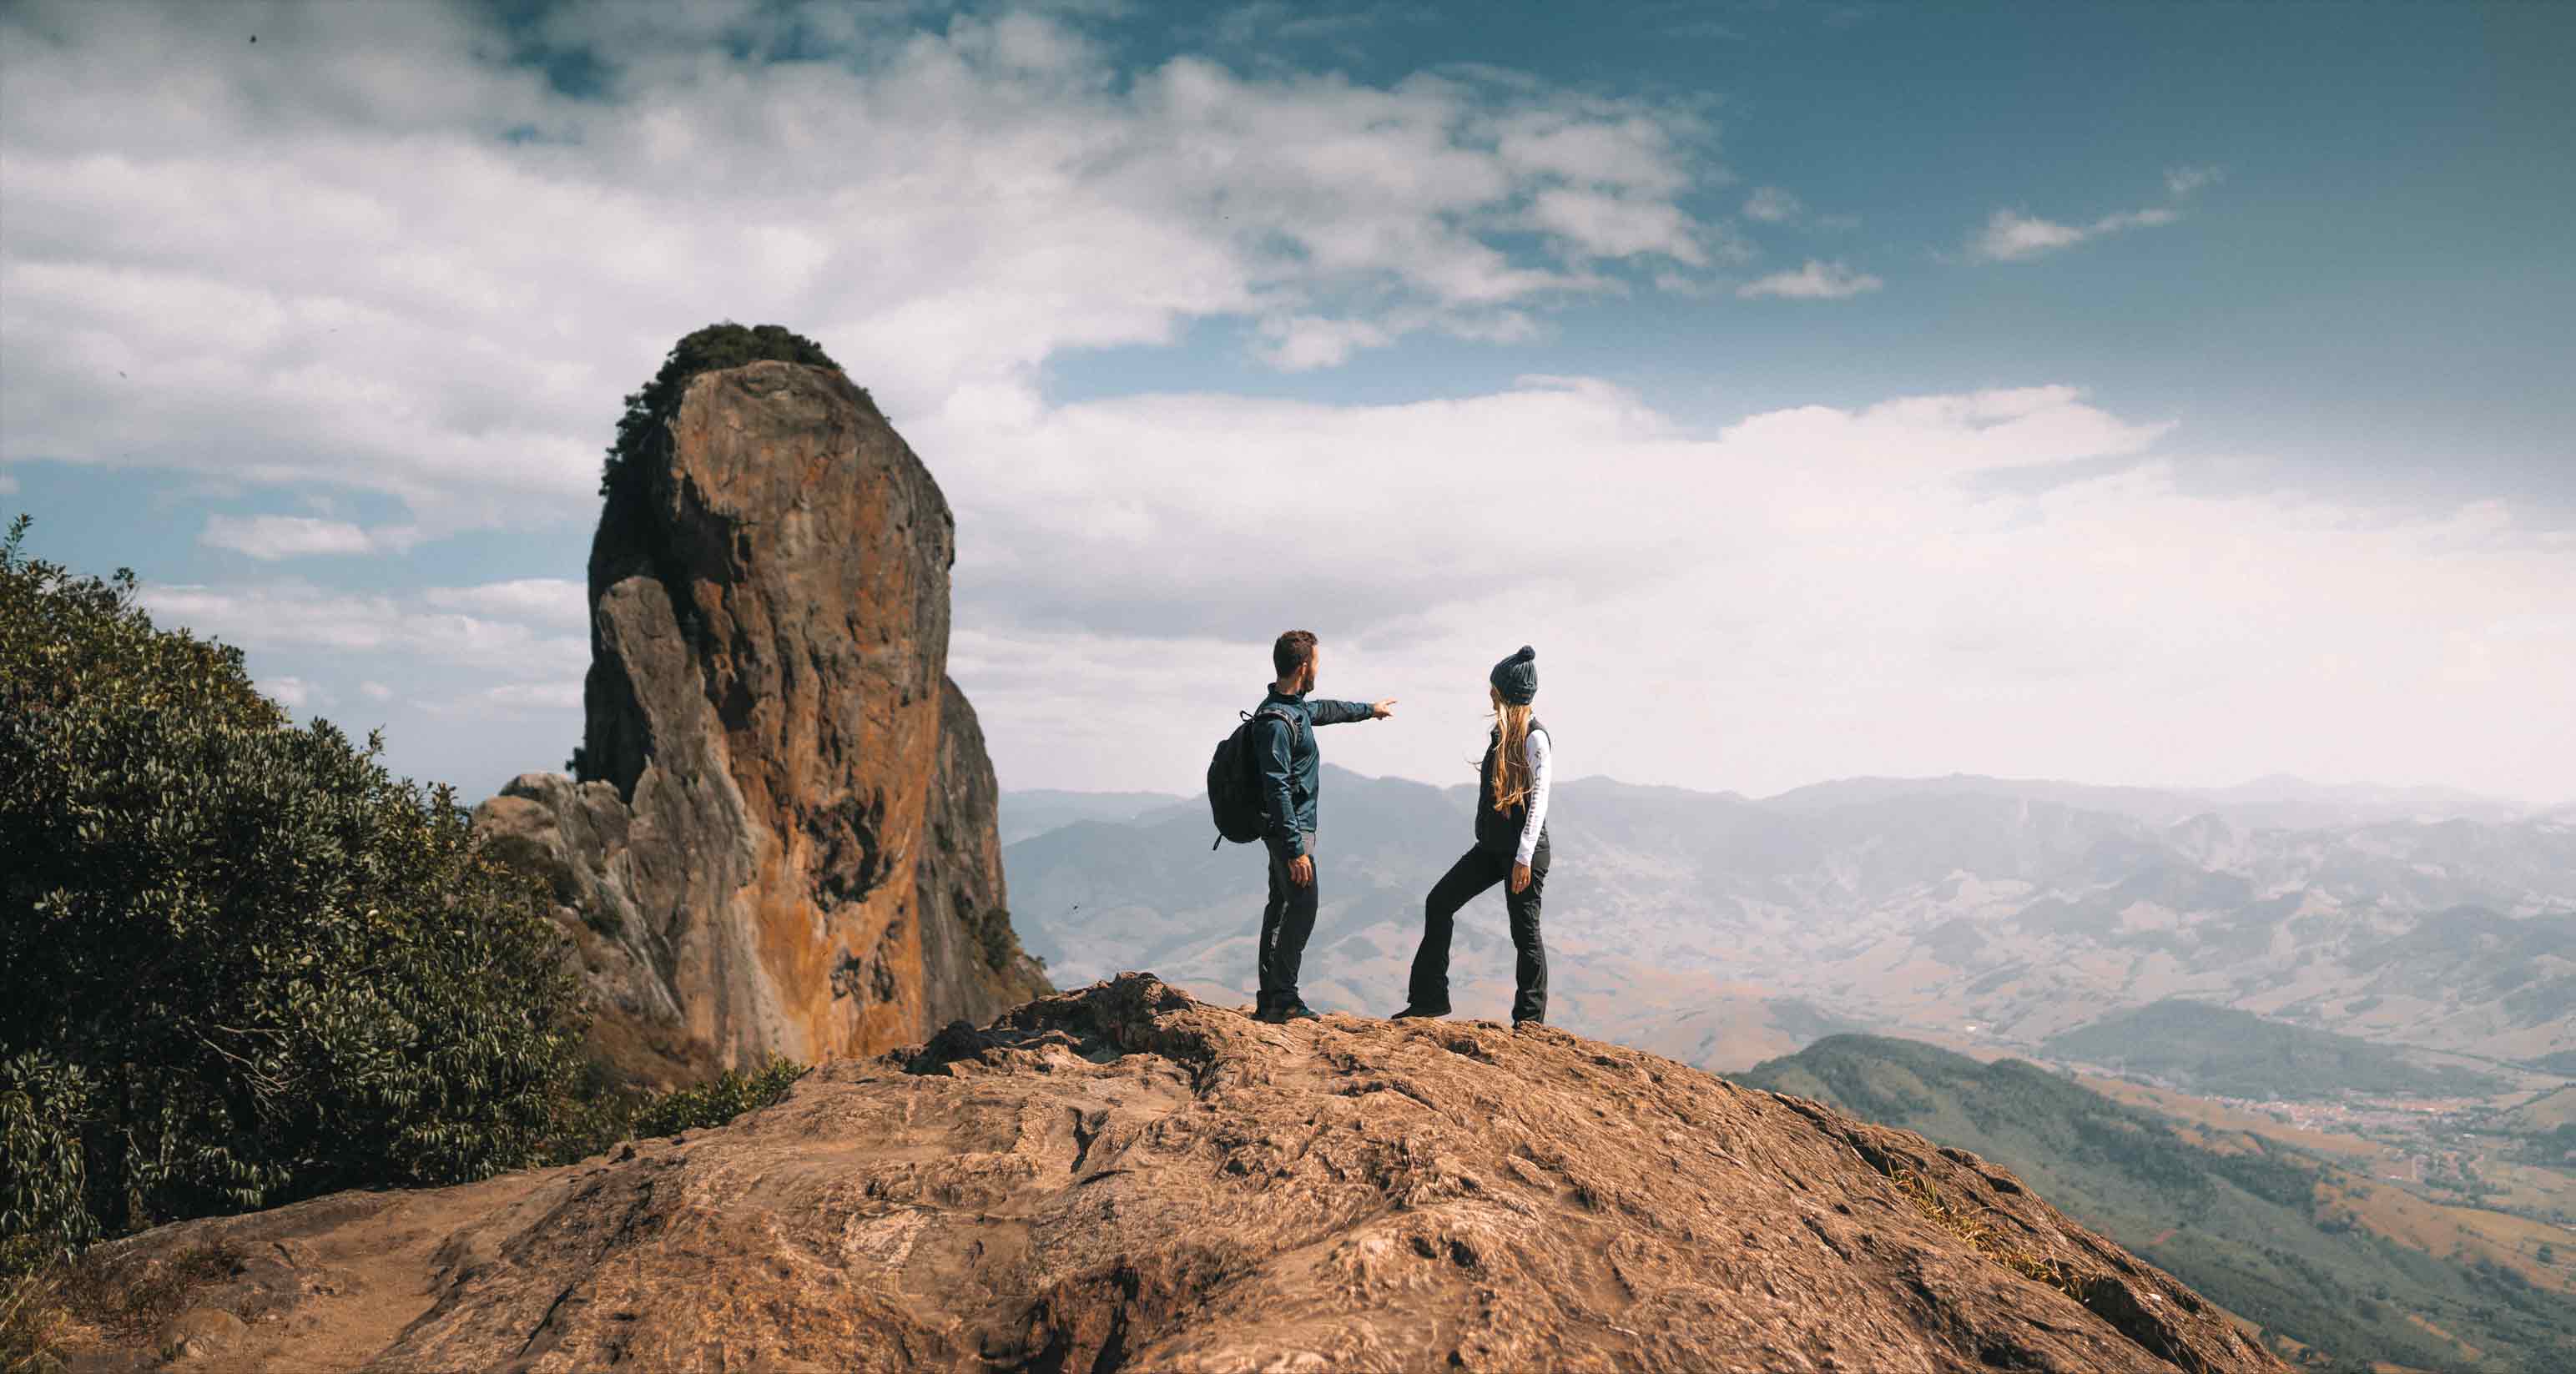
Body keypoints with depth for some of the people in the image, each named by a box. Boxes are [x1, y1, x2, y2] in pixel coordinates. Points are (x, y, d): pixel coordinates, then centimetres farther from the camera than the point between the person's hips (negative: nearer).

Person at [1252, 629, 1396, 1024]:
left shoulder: (1294, 708, 10)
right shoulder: (1277, 722, -22)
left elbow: (1323, 710, 34)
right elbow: (1277, 790, -25)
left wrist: (1368, 709, 50)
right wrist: (1296, 850, -26)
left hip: (1288, 829, 11)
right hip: (1290, 829, -11)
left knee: (1281, 907, 12)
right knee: (1302, 909, -10)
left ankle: (1270, 999, 17)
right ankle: (1283, 999, -7)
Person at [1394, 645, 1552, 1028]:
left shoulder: (1534, 737, -15)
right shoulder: (1504, 730, 11)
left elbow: (1539, 800, -19)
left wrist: (1524, 857, -22)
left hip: (1524, 850, -9)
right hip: (1492, 846, 9)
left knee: (1524, 930, -1)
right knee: (1439, 902, 7)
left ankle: (1530, 1018, 11)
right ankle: (1430, 997, 13)